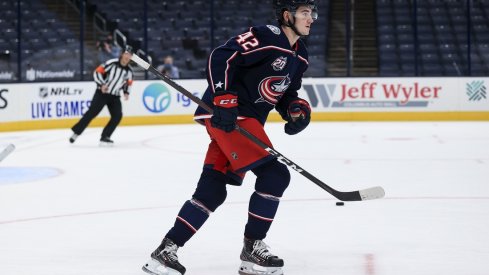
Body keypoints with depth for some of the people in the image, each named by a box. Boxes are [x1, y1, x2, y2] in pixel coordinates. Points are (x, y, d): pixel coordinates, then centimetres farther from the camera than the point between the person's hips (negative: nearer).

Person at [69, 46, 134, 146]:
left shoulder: (129, 70, 2)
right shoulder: (111, 63, -16)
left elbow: (128, 83, 18)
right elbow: (97, 72, -14)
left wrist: (126, 92, 0)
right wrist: (102, 84, -23)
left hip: (115, 96, 5)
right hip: (102, 93, -5)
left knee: (117, 116, -9)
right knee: (92, 113, -9)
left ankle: (105, 137, 0)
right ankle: (76, 132, -1)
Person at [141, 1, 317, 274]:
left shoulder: (299, 56, 14)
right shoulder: (266, 36, -15)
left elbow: (286, 93, 23)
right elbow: (221, 57, -20)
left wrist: (297, 108, 2)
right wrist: (223, 99, -26)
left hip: (247, 122, 9)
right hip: (228, 115, -9)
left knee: (212, 190, 5)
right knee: (274, 174, -13)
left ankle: (166, 251, 8)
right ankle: (252, 250, -3)